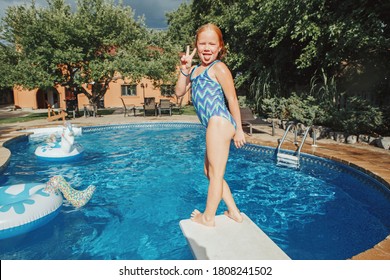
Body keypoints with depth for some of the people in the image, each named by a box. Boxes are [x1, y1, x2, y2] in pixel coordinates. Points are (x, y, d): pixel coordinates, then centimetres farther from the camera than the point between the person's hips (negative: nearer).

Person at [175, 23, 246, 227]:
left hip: (219, 122, -10)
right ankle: (234, 212, 25)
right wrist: (184, 69, 1)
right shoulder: (195, 69, 19)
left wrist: (238, 129, -7)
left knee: (215, 173, 1)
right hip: (213, 125, 10)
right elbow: (179, 92, 13)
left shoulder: (218, 67, -5)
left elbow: (232, 99, -7)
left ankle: (208, 217, 15)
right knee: (209, 171, 16)